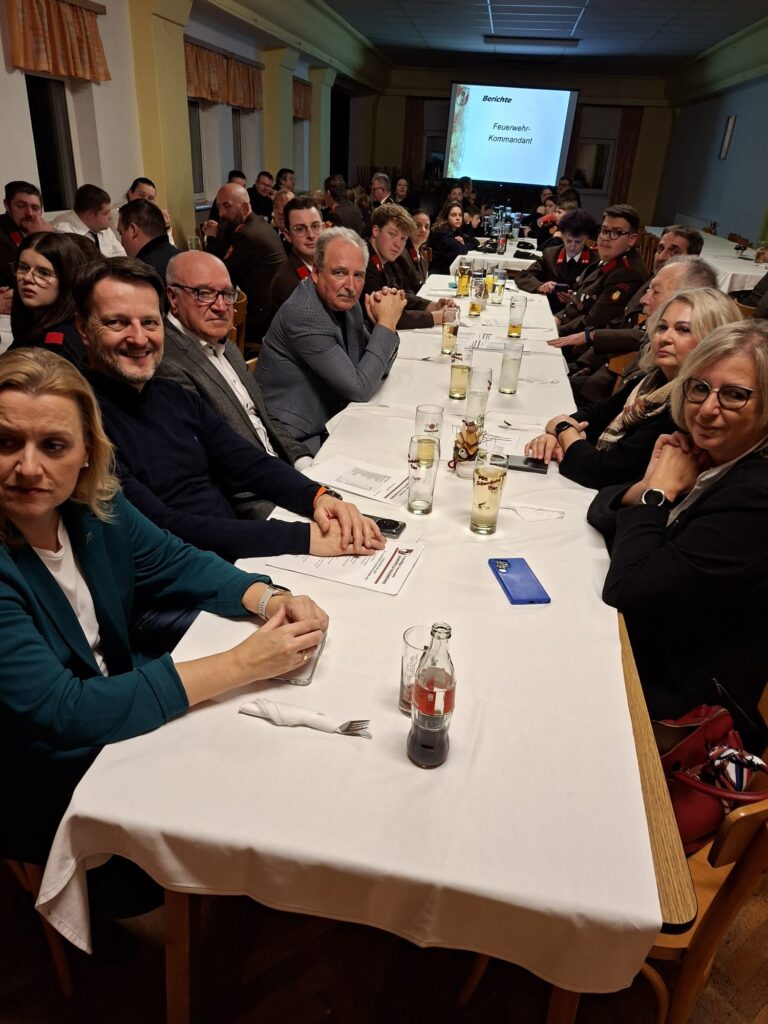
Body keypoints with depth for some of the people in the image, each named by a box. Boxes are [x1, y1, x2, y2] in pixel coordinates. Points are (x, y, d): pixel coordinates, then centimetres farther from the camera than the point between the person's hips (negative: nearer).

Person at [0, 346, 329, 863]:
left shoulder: (93, 500, -10)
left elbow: (174, 562, 2)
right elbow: (60, 716, -30)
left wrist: (268, 599, -17)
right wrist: (239, 664, -31)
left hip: (124, 717, 6)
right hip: (46, 804, -5)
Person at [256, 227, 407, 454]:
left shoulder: (346, 301, 3)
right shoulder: (304, 315, -21)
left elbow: (379, 369, 10)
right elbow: (359, 388, -21)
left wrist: (385, 322, -7)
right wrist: (386, 324, -15)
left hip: (329, 425, 8)